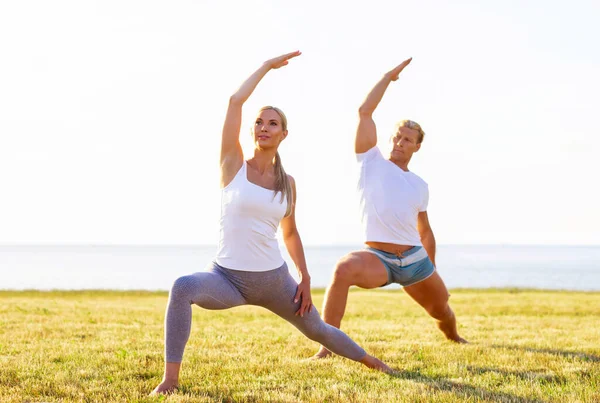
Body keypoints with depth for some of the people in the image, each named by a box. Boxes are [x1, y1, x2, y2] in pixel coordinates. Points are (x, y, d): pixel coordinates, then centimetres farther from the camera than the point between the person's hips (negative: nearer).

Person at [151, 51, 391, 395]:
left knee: (317, 329, 20)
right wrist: (268, 66, -5)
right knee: (183, 288, -36)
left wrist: (306, 279, 15)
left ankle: (371, 362, 48)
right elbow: (235, 100, -14)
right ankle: (171, 378, -30)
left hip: (274, 279, 4)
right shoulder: (234, 165, -5)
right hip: (227, 277, -4)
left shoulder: (287, 183, 4)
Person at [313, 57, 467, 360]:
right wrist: (389, 76, -4)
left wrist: (432, 269, 23)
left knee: (441, 310, 17)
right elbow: (364, 111, -8)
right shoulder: (372, 162, 2)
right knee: (344, 269, -37)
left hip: (415, 259, 5)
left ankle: (454, 338, 57)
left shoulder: (419, 186, 12)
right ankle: (326, 347, -32)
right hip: (378, 258, -5)